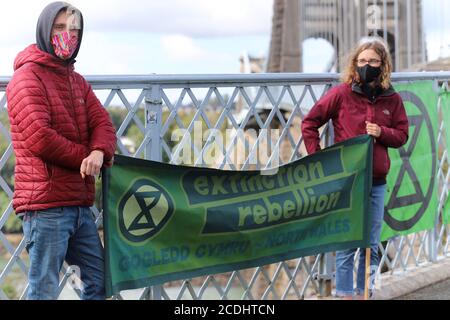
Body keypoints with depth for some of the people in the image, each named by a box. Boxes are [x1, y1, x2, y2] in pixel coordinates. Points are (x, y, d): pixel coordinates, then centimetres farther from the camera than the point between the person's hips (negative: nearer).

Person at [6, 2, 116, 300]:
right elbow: (40, 138, -18)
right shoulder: (27, 77, -7)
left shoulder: (77, 81, 18)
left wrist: (99, 152, -17)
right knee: (45, 290, -6)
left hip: (79, 204, 8)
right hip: (46, 204, -8)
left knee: (99, 278, 12)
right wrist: (86, 156, -9)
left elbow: (102, 122, 6)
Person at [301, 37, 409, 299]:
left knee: (372, 245, 10)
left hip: (377, 181, 4)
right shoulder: (342, 93, -5)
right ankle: (346, 294, 8)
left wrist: (381, 132, -11)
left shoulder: (392, 99, 4)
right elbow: (309, 123, -1)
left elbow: (402, 135, 9)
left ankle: (364, 292, 22)